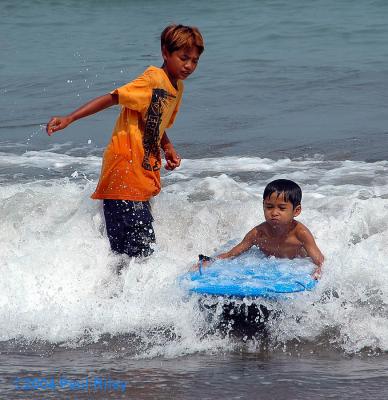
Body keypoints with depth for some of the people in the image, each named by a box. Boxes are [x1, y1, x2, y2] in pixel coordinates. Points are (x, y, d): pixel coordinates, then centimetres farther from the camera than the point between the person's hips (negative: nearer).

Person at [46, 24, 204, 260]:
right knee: (140, 250, -13)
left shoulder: (177, 86, 14)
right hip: (125, 170, -9)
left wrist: (169, 150, 8)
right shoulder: (153, 79, -13)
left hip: (144, 175, 9)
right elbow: (111, 99, -18)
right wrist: (69, 119, -25)